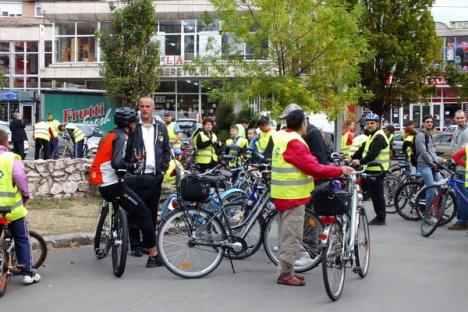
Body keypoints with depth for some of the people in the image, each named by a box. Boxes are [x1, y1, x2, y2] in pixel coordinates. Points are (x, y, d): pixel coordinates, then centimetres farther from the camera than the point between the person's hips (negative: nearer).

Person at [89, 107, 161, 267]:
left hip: (103, 184, 10)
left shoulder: (110, 135, 17)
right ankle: (154, 256, -3)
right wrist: (135, 166, -11)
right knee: (145, 214, -4)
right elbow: (117, 163, -26)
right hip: (113, 185, -10)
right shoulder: (121, 136, -12)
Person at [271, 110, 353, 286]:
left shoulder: (280, 138, 11)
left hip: (282, 194, 10)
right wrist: (340, 171, -14)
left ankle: (285, 270, 23)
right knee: (292, 236, -3)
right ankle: (285, 274, 1)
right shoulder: (294, 142, -20)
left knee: (287, 234, 16)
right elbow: (314, 168, -22)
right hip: (293, 195, -10)